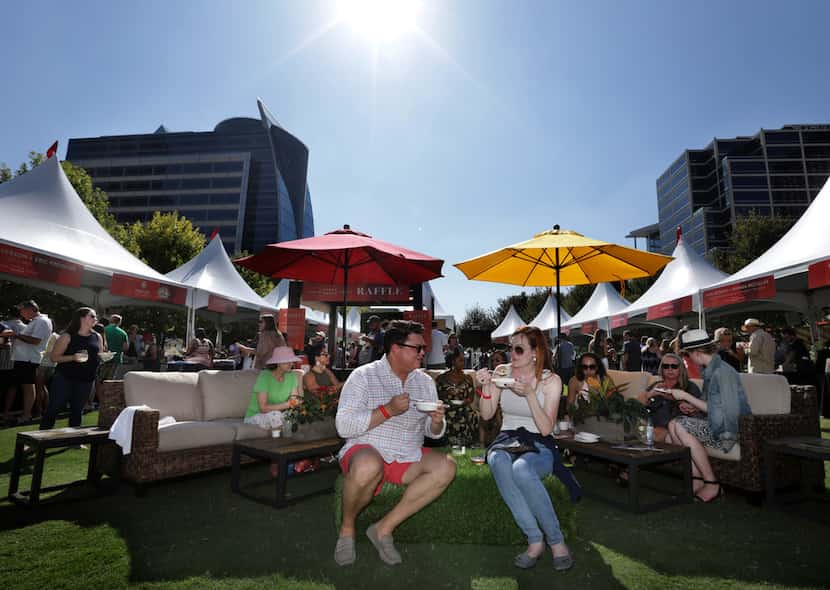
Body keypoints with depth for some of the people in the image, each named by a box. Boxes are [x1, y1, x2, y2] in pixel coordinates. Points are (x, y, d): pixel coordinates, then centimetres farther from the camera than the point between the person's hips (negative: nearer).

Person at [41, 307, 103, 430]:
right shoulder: (68, 336, -5)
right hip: (64, 378, -4)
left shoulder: (97, 337, 10)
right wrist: (73, 357, -21)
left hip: (86, 380, 4)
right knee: (54, 408, -3)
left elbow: (100, 356, 19)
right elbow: (54, 357, -6)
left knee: (77, 411, 11)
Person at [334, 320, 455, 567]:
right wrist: (388, 410, -23)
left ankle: (384, 528, -10)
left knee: (446, 467, -20)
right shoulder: (363, 376, -8)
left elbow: (434, 433, 13)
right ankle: (347, 528, -6)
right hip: (367, 452, -5)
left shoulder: (425, 382, 8)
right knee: (369, 466, -38)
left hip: (408, 458, 5)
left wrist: (437, 422, -11)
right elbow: (344, 426, -16)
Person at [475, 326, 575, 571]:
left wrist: (530, 394, -23)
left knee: (521, 468, -37)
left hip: (538, 444, -2)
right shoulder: (502, 371, 3)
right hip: (507, 440, 3)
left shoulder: (551, 380, -4)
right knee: (498, 462, -35)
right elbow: (487, 414, 3)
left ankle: (555, 539, -16)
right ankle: (535, 539, -24)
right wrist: (486, 386, -14)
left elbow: (546, 429, -11)